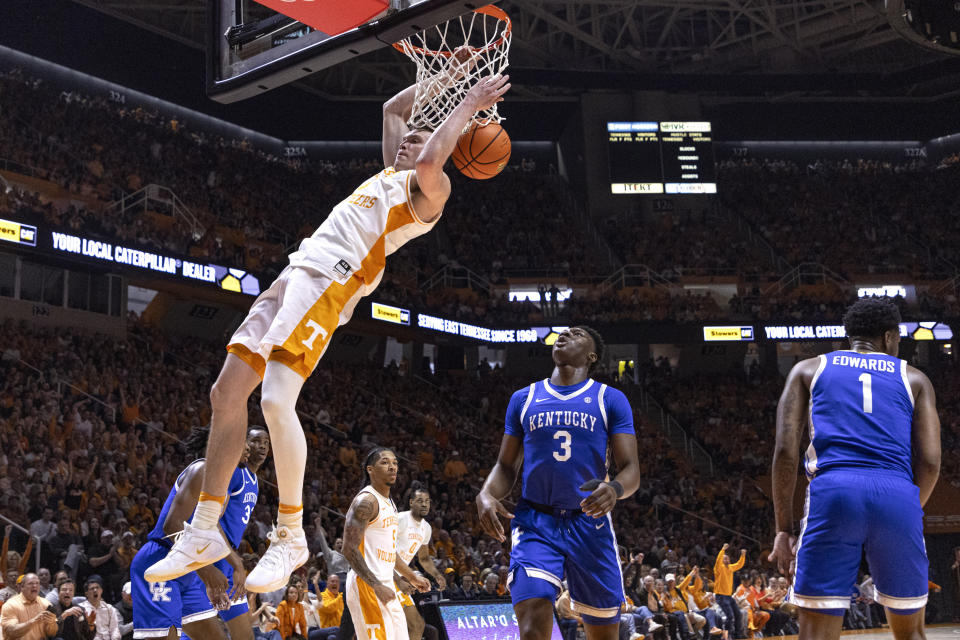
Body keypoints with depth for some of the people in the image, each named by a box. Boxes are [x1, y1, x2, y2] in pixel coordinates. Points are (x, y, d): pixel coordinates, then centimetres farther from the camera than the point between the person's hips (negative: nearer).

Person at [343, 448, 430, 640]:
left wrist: (412, 577, 26)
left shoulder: (389, 503, 17)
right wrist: (377, 586, -23)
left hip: (386, 584, 10)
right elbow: (349, 549, -20)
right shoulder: (366, 501, -14)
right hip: (367, 586, -10)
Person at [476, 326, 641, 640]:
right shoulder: (523, 399, 13)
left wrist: (615, 489, -25)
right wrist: (486, 494, -8)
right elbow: (506, 466, 15)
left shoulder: (611, 400, 5)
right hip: (535, 523, 0)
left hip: (590, 524, 0)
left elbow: (631, 470, -1)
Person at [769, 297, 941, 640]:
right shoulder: (913, 378, 21)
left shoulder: (807, 370, 19)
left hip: (833, 491, -1)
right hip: (898, 495, 1)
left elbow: (786, 450, 7)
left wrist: (784, 528, 10)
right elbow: (930, 461, 10)